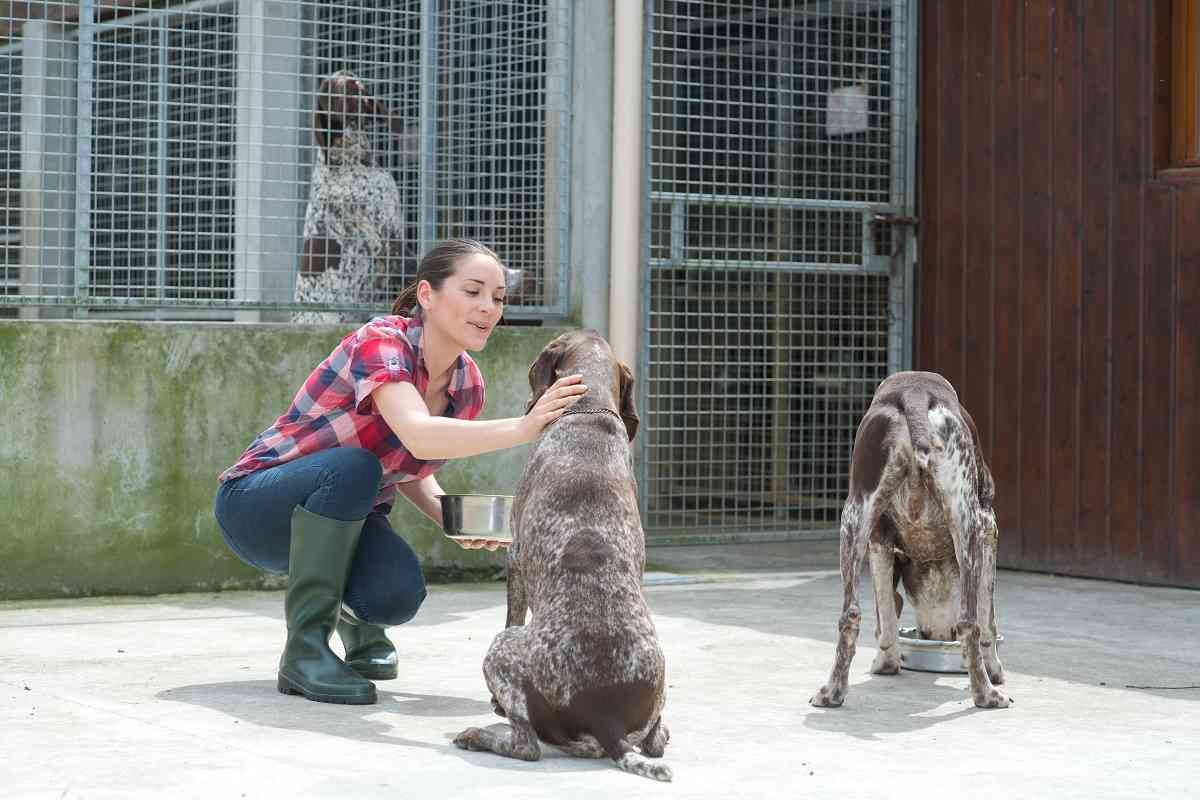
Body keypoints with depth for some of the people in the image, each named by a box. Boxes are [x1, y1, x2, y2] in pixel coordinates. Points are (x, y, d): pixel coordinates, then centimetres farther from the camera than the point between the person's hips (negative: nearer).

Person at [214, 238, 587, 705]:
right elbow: (418, 436, -46)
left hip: (341, 517, 6)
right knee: (351, 468, -37)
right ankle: (305, 649, -25)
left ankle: (355, 615, 12)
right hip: (254, 506, -5)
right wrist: (522, 428, -57)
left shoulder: (467, 385, -5)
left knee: (399, 593, -26)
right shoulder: (381, 343, -28)